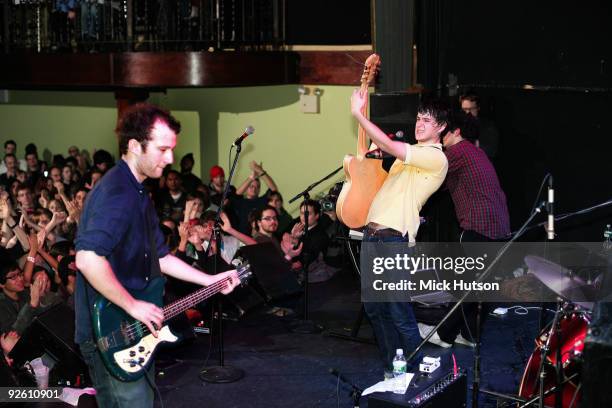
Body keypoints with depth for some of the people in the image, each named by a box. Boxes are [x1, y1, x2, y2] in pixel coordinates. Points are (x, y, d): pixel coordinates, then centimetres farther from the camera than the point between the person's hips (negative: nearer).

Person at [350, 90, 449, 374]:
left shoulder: (435, 158, -10)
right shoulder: (411, 153, 20)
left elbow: (388, 145, -19)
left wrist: (358, 113, -14)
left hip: (394, 239, -9)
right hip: (373, 233, 9)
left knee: (399, 314, -6)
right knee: (374, 308, 14)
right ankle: (392, 369, 25)